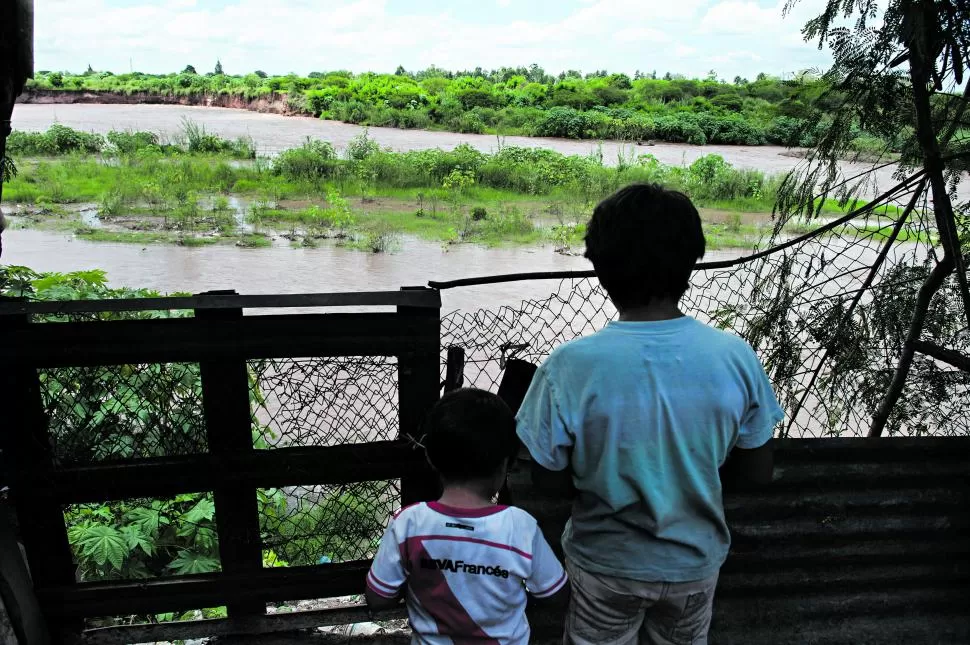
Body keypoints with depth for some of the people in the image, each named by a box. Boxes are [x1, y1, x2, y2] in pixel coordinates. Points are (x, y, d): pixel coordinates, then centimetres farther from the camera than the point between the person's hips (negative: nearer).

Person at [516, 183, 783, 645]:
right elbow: (758, 471, -8)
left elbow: (548, 478, -16)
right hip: (695, 561, 2)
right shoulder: (735, 357, -20)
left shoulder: (571, 365, -27)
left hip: (607, 564, -2)